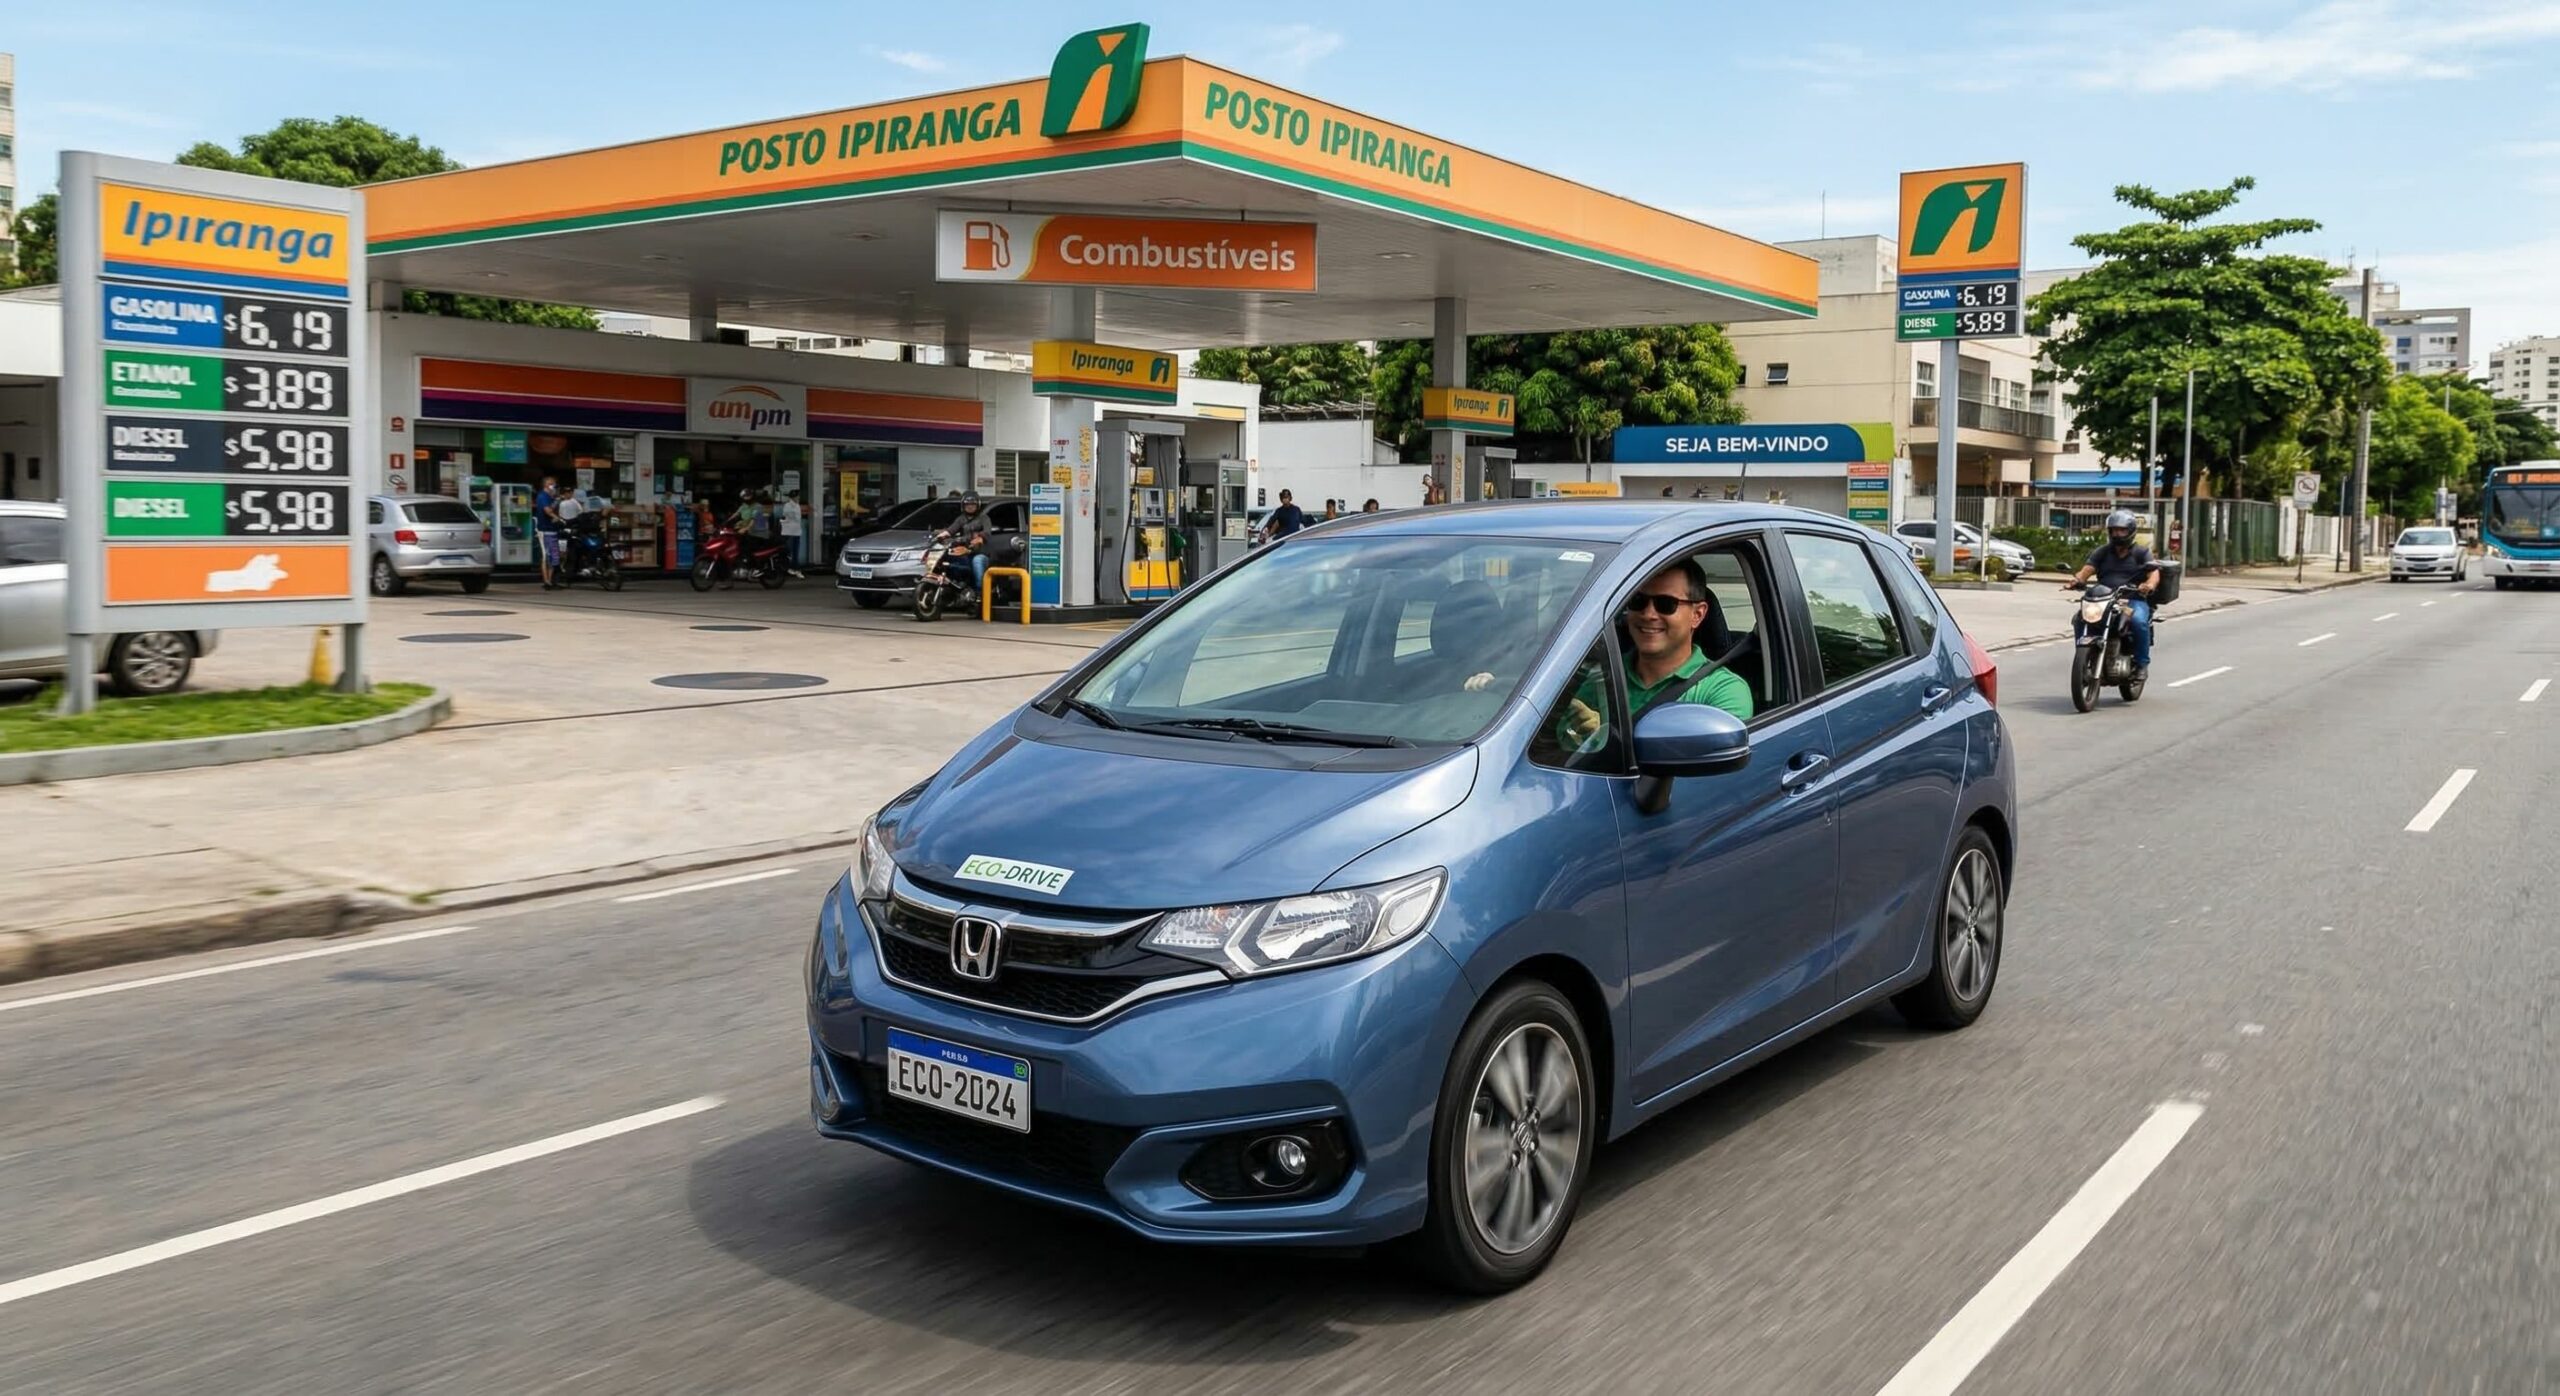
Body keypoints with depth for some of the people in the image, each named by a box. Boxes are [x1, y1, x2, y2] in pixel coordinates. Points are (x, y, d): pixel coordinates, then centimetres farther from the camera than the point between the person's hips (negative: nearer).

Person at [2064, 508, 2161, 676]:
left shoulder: (2141, 553, 11)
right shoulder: (2102, 553, 18)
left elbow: (2154, 573, -6)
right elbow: (2087, 569, 3)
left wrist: (2149, 584, -31)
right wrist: (2075, 580, -22)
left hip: (2133, 599, -3)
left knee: (2139, 621, -34)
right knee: (2079, 619, -23)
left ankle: (2142, 663, -19)